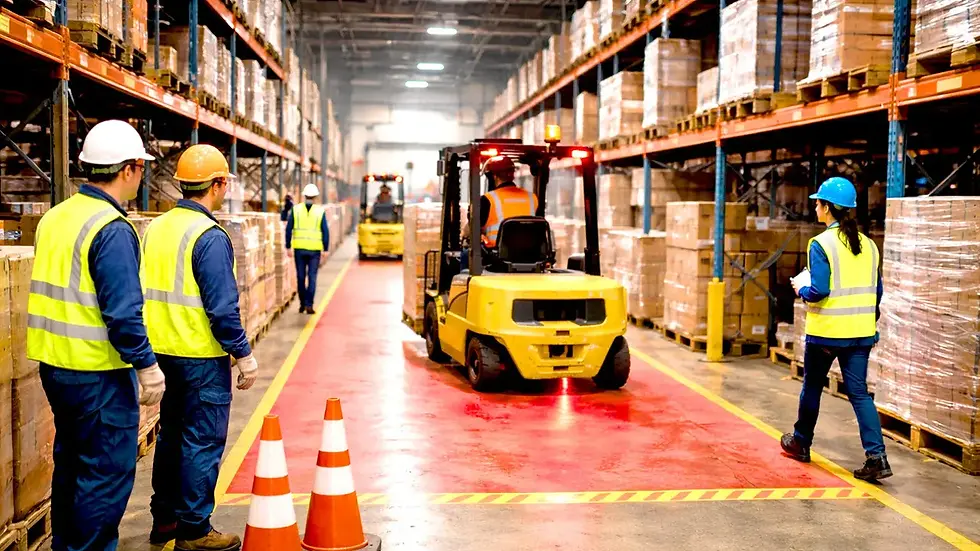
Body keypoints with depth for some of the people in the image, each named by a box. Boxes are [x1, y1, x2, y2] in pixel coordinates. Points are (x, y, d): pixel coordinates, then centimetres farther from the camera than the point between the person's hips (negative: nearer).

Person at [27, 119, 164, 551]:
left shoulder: (55, 217, 8)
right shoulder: (112, 229, -19)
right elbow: (122, 311, -23)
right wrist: (147, 365, -15)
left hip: (55, 365, 9)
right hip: (98, 373, -9)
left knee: (71, 464, 21)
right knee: (109, 472, 2)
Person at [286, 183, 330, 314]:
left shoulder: (296, 209, 1)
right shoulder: (320, 211, -3)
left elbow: (288, 229, 1)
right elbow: (325, 232, -3)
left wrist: (288, 247, 7)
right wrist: (325, 249, 3)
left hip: (299, 248, 1)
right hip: (314, 249, -1)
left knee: (301, 277, 11)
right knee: (312, 277, 2)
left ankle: (302, 304, 17)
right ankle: (309, 305, -4)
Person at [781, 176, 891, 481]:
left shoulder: (821, 244, -13)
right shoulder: (868, 244, 6)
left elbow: (819, 291, -19)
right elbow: (877, 292, 11)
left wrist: (800, 288, 1)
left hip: (825, 331, -5)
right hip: (861, 332, 5)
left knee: (812, 387, 14)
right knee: (859, 392, 6)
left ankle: (801, 443, 31)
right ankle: (876, 456, -5)